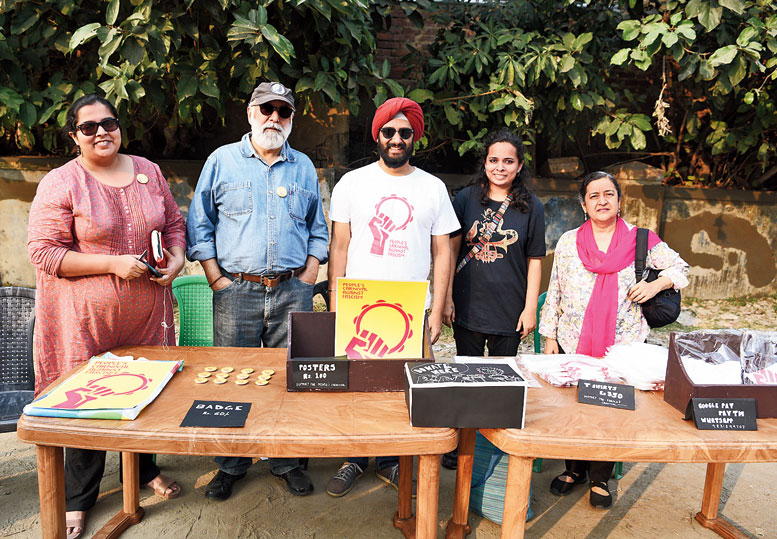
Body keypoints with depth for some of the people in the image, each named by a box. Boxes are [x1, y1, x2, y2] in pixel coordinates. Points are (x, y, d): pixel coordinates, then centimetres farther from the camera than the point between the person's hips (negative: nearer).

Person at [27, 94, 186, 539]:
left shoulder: (148, 171, 7)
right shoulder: (60, 183, -8)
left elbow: (174, 222, 15)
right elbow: (44, 252, -12)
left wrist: (177, 257, -4)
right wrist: (114, 264, -19)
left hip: (146, 309, 5)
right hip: (87, 315, -4)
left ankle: (144, 469, 42)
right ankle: (79, 498, 29)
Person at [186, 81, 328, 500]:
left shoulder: (304, 167, 13)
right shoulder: (222, 160, 6)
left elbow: (317, 230, 16)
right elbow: (199, 226, 6)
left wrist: (308, 277, 3)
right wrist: (217, 279, -3)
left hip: (292, 292, 2)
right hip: (236, 291, -1)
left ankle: (287, 462, 24)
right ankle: (231, 466, 23)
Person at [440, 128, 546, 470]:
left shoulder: (531, 207, 1)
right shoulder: (467, 198, 1)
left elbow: (534, 261, 3)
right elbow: (451, 249, 2)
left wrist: (530, 308, -1)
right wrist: (446, 298, -2)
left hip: (510, 311, 0)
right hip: (468, 307, 0)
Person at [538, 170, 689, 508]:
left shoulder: (640, 240, 0)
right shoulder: (568, 242, 3)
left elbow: (680, 268, 12)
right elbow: (554, 293, 7)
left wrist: (656, 284, -7)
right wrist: (550, 336, 4)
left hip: (623, 345, -1)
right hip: (573, 342, 1)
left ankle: (600, 477, 26)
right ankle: (575, 469, 31)